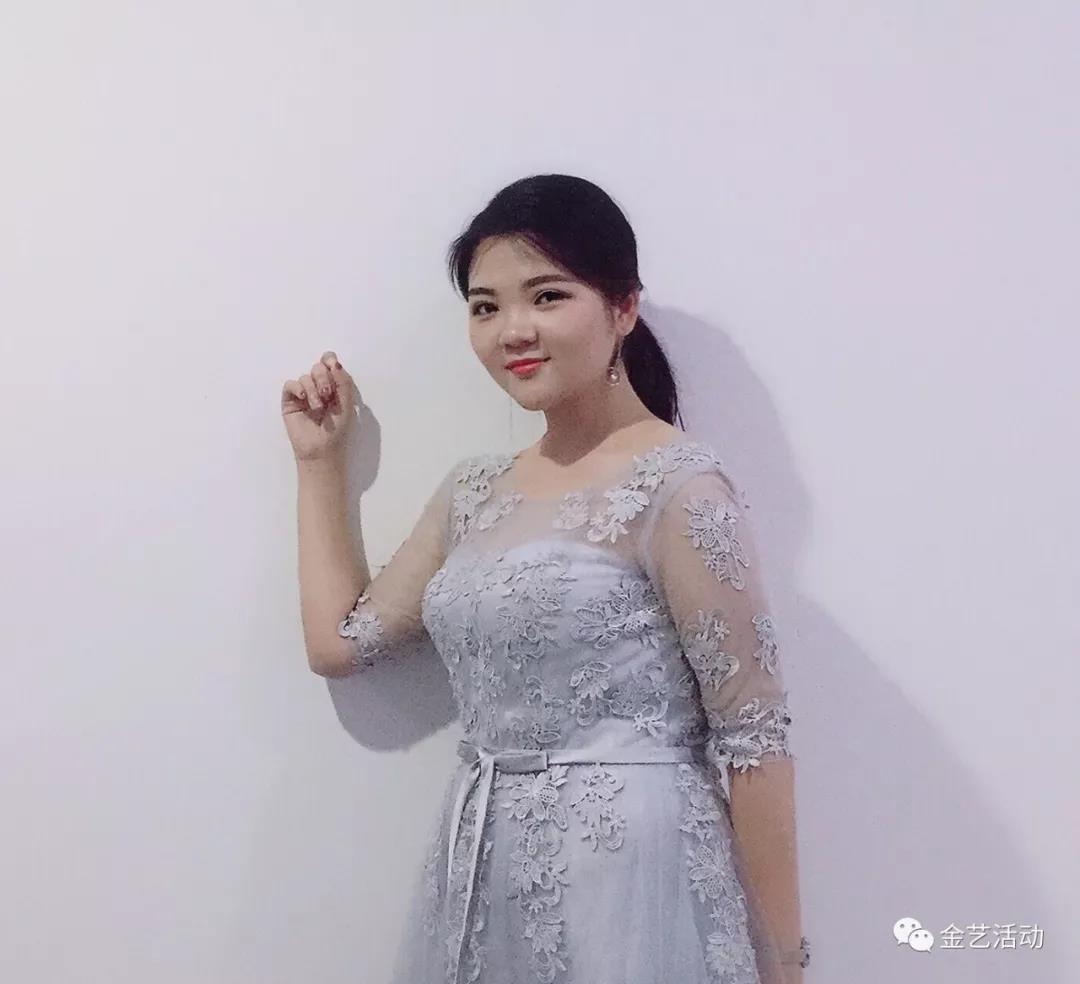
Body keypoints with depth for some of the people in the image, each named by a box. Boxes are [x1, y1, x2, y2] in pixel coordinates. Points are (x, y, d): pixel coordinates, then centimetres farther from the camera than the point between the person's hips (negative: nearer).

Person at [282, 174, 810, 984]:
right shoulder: (474, 491, 9)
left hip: (629, 870, -7)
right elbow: (340, 641, 15)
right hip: (483, 875, 7)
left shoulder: (679, 486, -12)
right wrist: (320, 459, 17)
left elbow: (754, 738, -13)